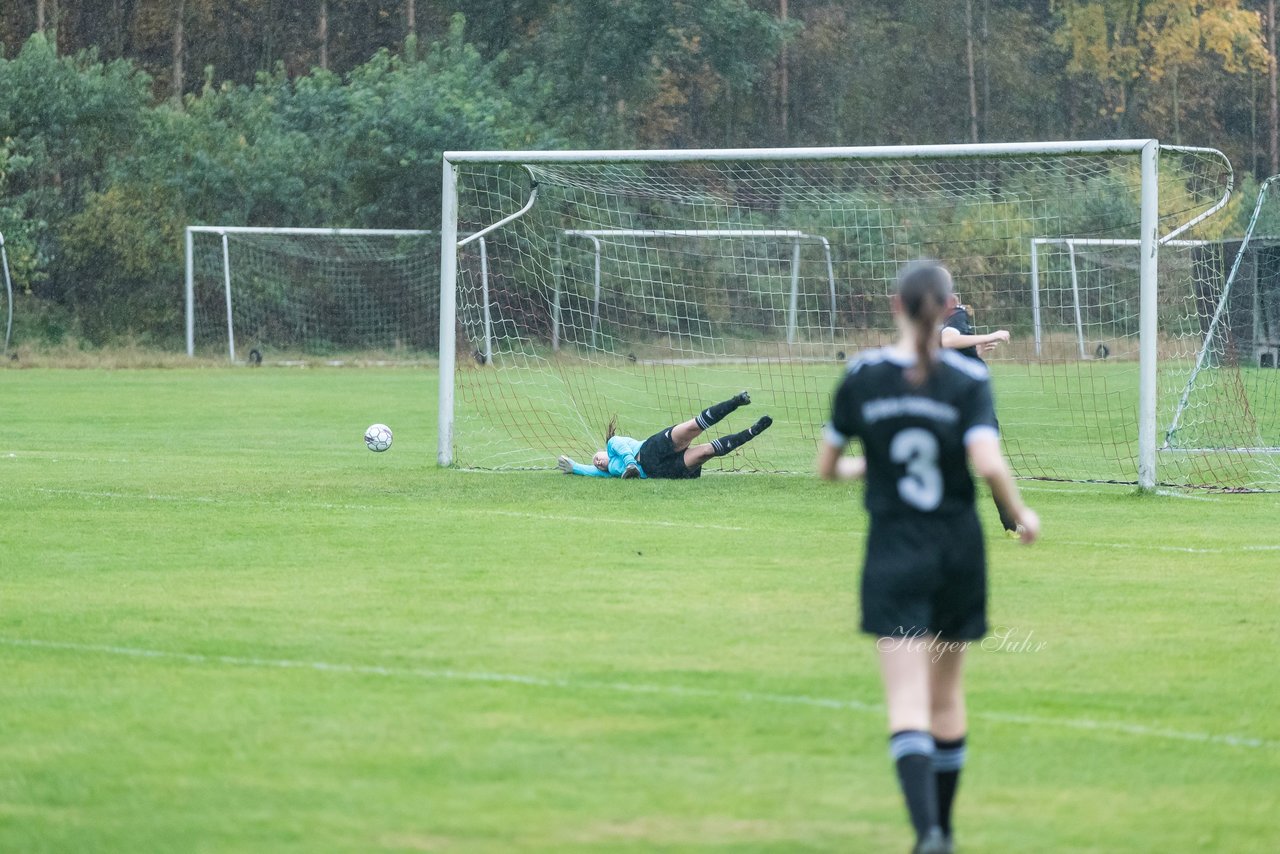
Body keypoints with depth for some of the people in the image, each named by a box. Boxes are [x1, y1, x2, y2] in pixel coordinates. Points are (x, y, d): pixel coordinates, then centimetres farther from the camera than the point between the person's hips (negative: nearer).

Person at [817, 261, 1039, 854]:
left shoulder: (861, 376, -2)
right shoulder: (968, 379, -6)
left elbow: (826, 467, 4)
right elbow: (987, 462, -19)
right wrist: (1021, 514, -1)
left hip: (894, 558, -1)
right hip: (959, 553, 1)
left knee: (908, 705, -9)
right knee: (947, 698, 18)